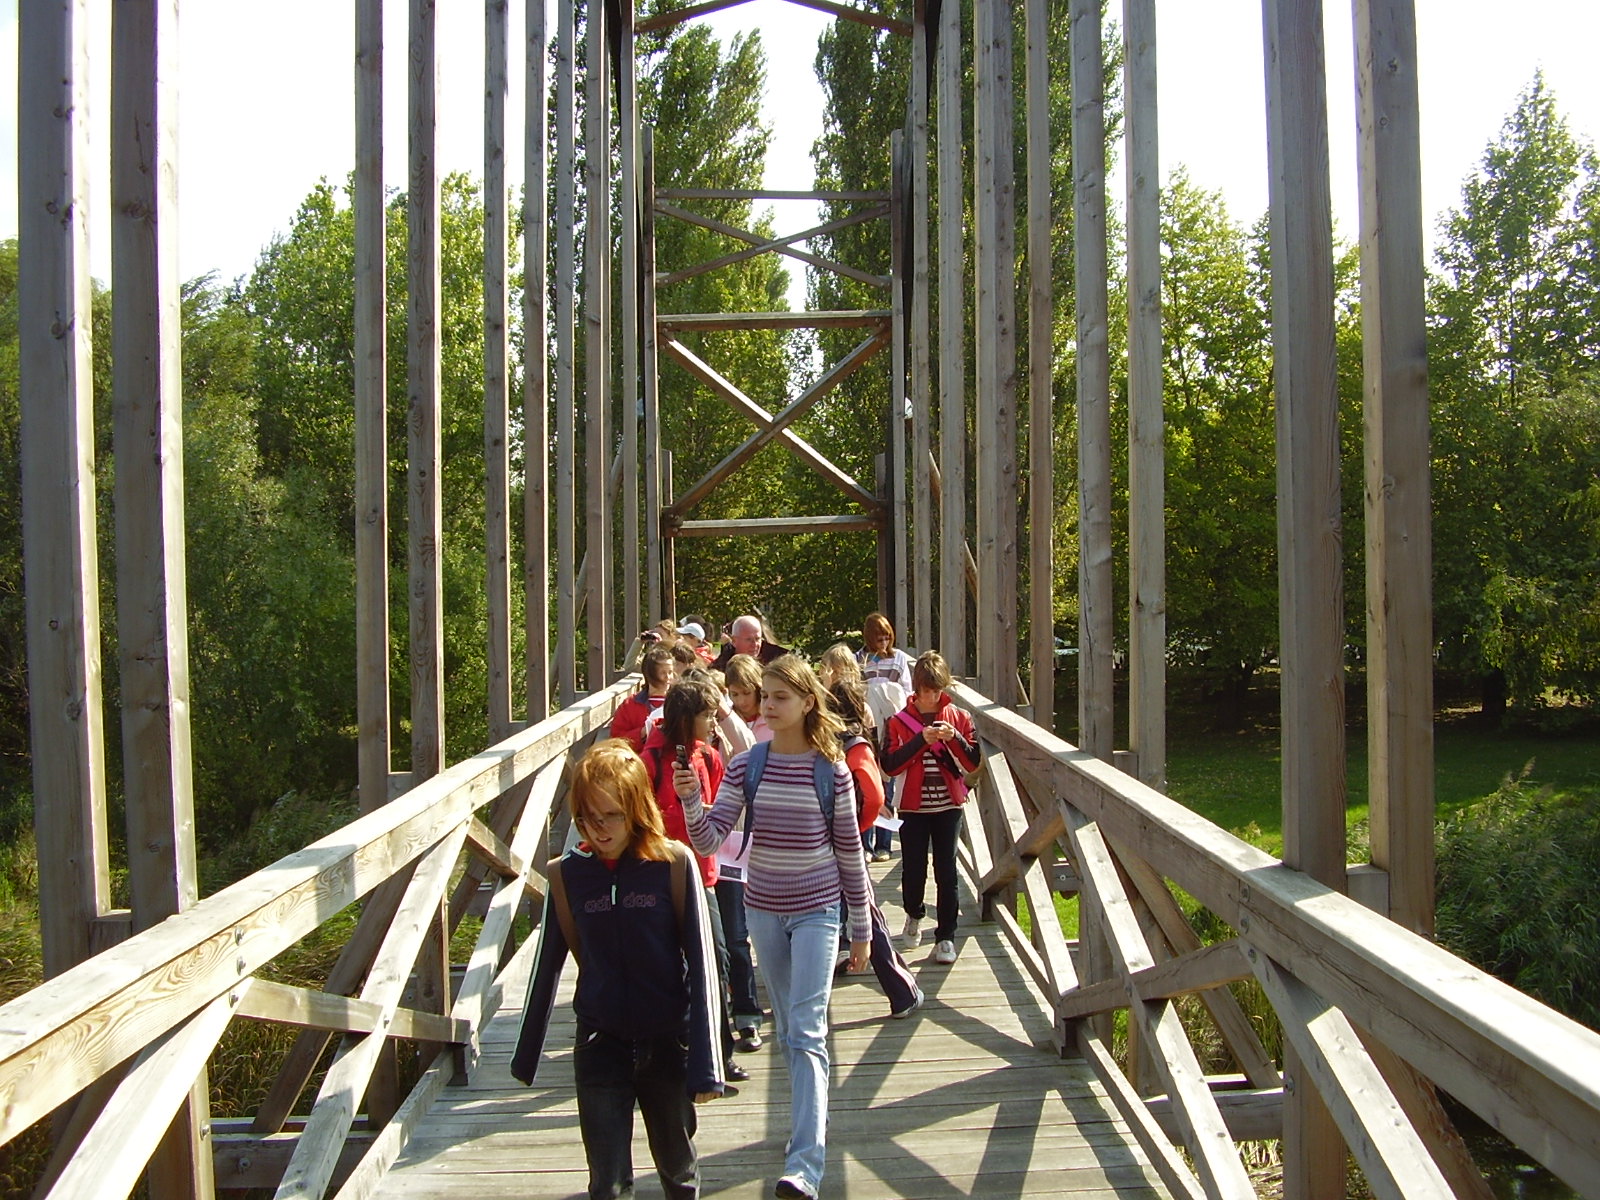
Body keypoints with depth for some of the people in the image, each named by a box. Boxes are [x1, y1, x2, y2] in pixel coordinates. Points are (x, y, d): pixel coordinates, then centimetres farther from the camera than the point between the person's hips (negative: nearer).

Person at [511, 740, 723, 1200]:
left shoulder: (673, 864, -10)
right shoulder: (567, 874, -4)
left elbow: (700, 962, -9)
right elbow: (547, 967, 6)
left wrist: (706, 1065, -12)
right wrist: (526, 1055, 13)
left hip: (667, 1041, -1)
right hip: (600, 1044, 1)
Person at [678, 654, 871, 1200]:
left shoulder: (832, 770, -8)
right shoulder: (745, 767, -3)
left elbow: (849, 852, -1)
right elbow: (708, 841, -9)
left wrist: (861, 930, 3)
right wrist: (691, 800, -30)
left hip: (817, 910, -3)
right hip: (763, 909, 4)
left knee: (807, 1031, -13)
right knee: (787, 1030, 16)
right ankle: (808, 1121, 35)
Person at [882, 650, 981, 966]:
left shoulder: (958, 718, 4)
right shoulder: (900, 721, 0)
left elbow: (972, 762, -1)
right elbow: (890, 765, -10)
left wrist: (954, 738, -17)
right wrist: (920, 740, -19)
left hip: (948, 806, 0)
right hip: (913, 807, 0)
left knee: (946, 871, -1)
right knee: (913, 868, 4)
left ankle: (946, 935, 8)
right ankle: (914, 916, 33)